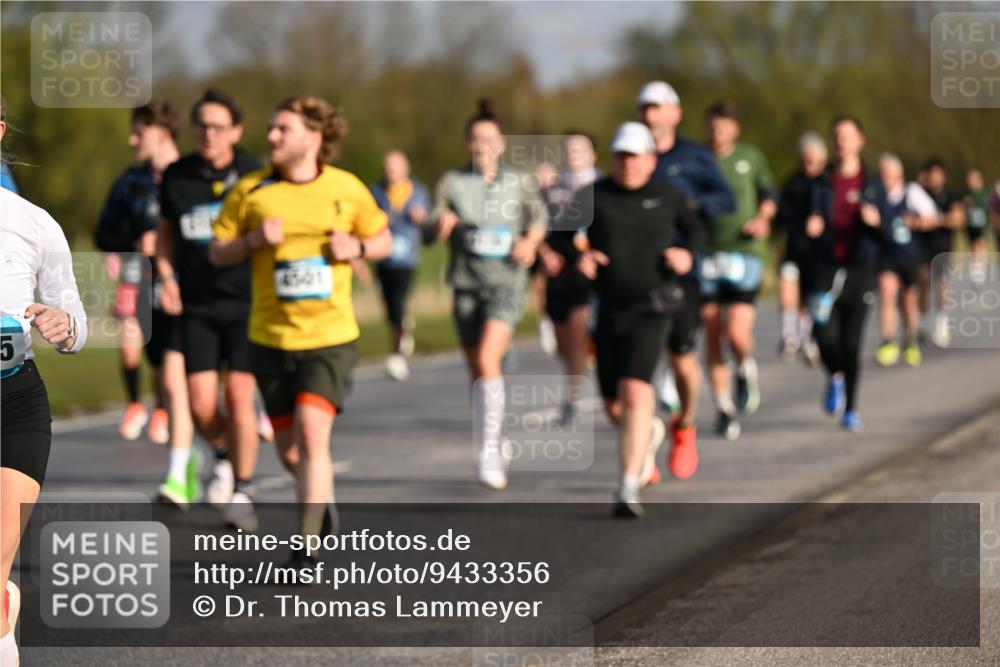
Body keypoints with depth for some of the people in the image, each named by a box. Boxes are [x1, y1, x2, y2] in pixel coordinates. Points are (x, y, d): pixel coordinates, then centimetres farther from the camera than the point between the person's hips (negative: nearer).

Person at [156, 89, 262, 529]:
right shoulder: (176, 177, 2)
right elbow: (165, 231, 17)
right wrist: (167, 278, 3)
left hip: (247, 302, -2)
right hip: (197, 306, 2)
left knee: (239, 397, -8)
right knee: (201, 403, -6)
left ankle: (241, 492, 9)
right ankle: (224, 456, 28)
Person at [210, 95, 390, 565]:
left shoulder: (347, 188, 1)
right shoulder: (250, 191, 1)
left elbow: (383, 240, 14)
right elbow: (218, 253, 6)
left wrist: (357, 246, -8)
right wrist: (254, 240, -13)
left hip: (331, 336, -2)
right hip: (271, 338, 2)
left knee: (312, 435, -18)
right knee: (289, 451, 8)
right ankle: (321, 499, 41)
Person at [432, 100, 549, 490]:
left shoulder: (519, 183, 3)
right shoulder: (452, 183, 3)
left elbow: (539, 217, 16)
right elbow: (435, 228, -4)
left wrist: (529, 242, -3)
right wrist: (442, 224, -27)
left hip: (507, 282, -3)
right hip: (466, 283, 3)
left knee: (488, 359, -21)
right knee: (476, 370, 9)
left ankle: (489, 451, -22)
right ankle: (497, 443, 28)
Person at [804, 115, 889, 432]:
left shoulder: (872, 184, 6)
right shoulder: (821, 183, 6)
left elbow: (885, 236, 5)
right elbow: (809, 222, 7)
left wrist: (876, 221, -17)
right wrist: (810, 226, -16)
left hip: (859, 269, 0)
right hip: (825, 267, 0)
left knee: (852, 343, -1)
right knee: (824, 332, -18)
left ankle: (850, 409, 14)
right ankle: (834, 377, 15)